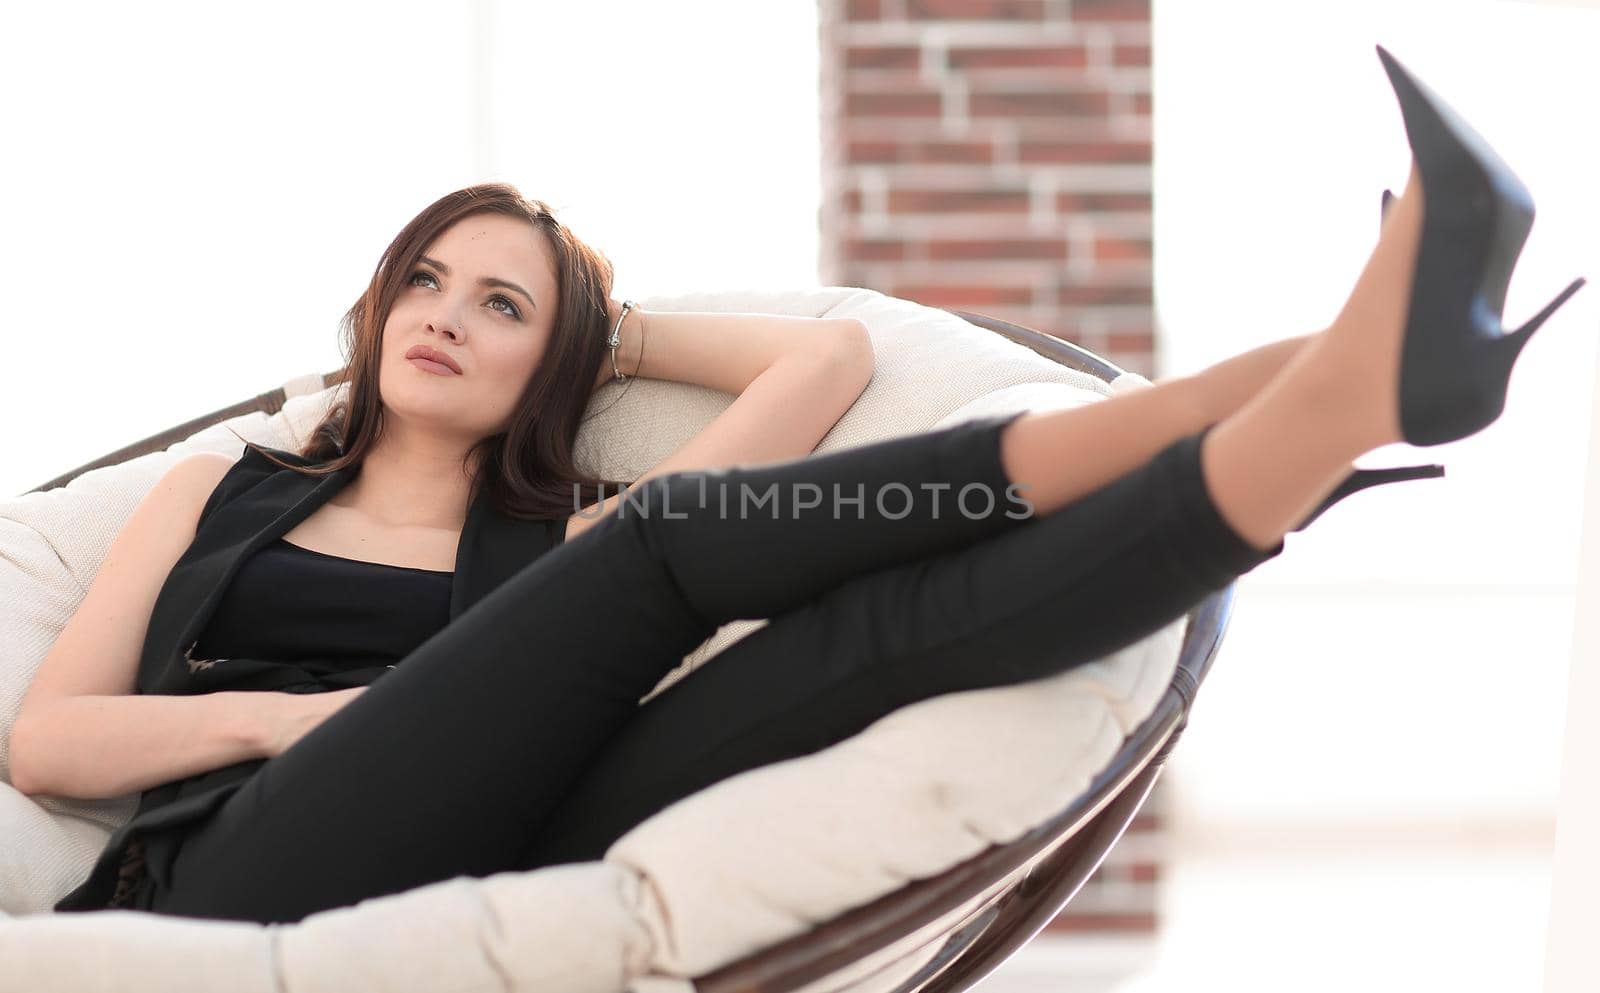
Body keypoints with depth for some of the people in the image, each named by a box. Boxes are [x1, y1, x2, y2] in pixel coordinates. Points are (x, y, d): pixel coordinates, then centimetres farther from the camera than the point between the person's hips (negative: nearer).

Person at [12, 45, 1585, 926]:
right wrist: (278, 715, -1)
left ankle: (1344, 387, -39)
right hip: (231, 891, -2)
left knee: (893, 620, -23)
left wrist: (603, 330, 32)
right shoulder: (221, 494, 27)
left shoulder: (571, 549, 26)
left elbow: (830, 354, 21)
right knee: (677, 539, -20)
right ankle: (1210, 397, -15)